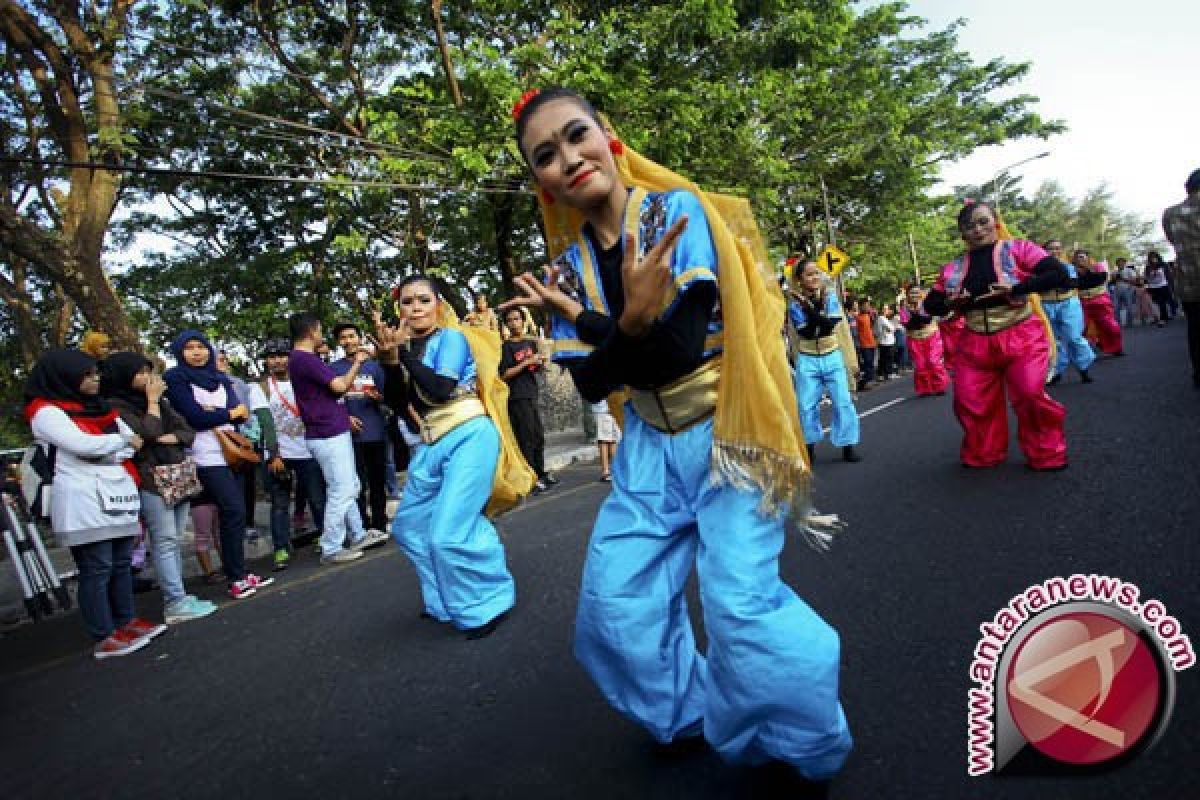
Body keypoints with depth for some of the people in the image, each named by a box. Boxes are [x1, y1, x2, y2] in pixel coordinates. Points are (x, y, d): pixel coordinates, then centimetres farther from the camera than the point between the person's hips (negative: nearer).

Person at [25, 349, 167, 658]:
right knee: (97, 568, -5)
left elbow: (135, 439, 10)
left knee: (121, 562, 10)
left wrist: (106, 452, -7)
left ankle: (125, 621, 20)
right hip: (85, 501, -7)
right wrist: (124, 441, -2)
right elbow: (84, 444, -17)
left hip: (118, 495, 7)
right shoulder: (45, 411, -3)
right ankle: (104, 638, 1)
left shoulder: (100, 408, 18)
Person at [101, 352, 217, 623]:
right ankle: (175, 603, -9)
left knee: (174, 540, 7)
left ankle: (177, 596, 11)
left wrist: (171, 437, -6)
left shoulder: (160, 402, 18)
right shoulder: (115, 405, -3)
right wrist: (152, 400, -5)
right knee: (164, 540, -9)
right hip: (151, 480, -7)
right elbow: (148, 433, -15)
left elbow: (189, 433, 15)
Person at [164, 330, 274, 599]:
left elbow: (240, 413, 4)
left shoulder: (221, 378, 16)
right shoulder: (176, 379, -2)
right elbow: (195, 417, -13)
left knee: (233, 513, 6)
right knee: (234, 511, -12)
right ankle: (237, 579, -5)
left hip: (230, 451, 6)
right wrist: (229, 413, -2)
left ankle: (239, 573, 13)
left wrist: (213, 414, -13)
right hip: (207, 456, -6)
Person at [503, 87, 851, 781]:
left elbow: (684, 347, -19)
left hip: (726, 431, -5)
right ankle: (691, 716, 30)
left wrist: (596, 326, -32)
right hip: (650, 444, 5)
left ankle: (809, 748, 13)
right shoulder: (570, 263, 1)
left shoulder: (677, 212, -13)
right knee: (616, 604, 4)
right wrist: (634, 323, -24)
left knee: (740, 601, -16)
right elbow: (590, 384, -6)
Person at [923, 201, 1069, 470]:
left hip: (1021, 336, -4)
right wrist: (949, 302, -8)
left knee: (1029, 395, -16)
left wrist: (1014, 288, -22)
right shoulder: (953, 268, 8)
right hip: (974, 342, 4)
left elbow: (1060, 274, -12)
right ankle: (983, 455, 28)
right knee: (969, 402, 5)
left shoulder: (1018, 249, -2)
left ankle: (1046, 454, 8)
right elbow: (930, 304, 14)